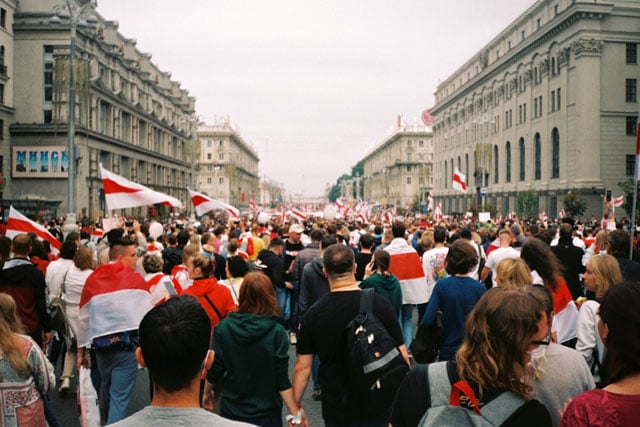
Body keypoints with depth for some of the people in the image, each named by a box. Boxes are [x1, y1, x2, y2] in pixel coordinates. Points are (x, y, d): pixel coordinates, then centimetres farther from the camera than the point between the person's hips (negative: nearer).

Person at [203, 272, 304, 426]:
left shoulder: (223, 327, -12)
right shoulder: (277, 332, -17)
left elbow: (214, 368, -5)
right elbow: (282, 380, -16)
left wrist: (207, 392, 14)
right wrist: (295, 414, -7)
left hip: (231, 409, 1)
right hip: (266, 413, -1)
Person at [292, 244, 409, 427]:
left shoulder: (313, 314, -11)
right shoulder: (380, 304, -12)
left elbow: (302, 367, -6)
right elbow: (401, 356, -8)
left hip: (336, 411, 0)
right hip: (379, 406, 0)